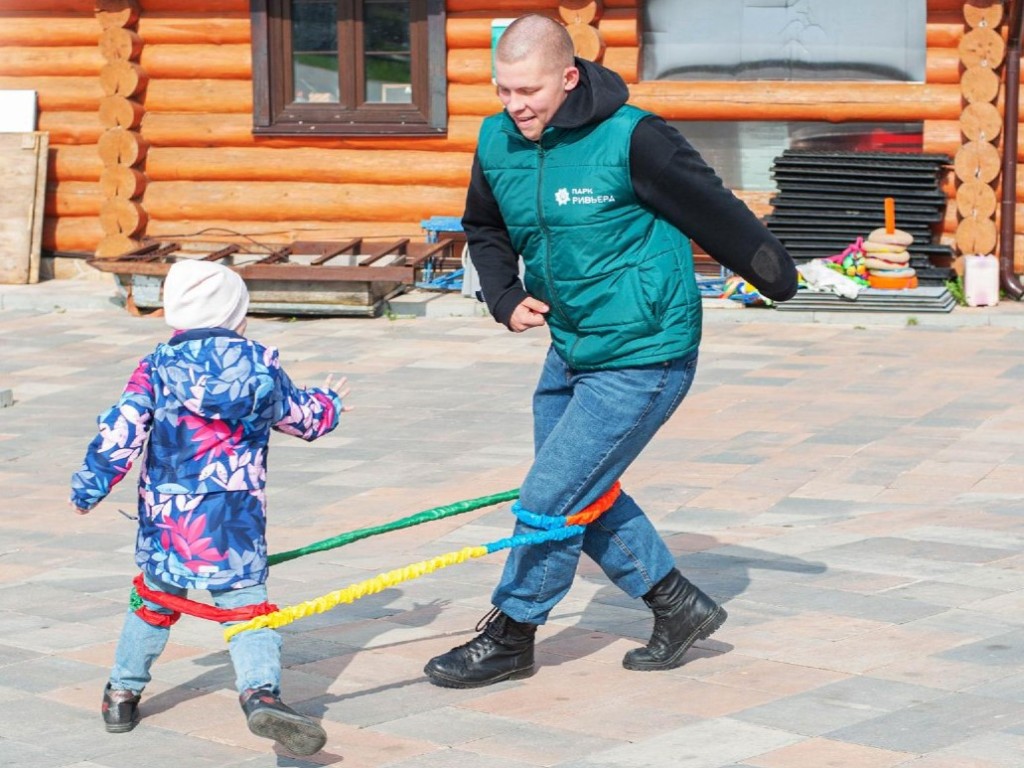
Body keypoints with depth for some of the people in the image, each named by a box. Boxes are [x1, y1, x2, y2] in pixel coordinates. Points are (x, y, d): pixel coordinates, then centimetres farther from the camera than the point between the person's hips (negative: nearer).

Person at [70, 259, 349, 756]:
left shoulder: (156, 368, -1)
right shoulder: (261, 365, 2)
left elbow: (121, 431, -6)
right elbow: (302, 417, 17)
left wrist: (88, 487, 7)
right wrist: (328, 403, 41)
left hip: (164, 521, 2)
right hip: (235, 523, -2)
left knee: (154, 599, 22)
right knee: (246, 605, -2)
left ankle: (123, 692, 32)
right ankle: (260, 691, -27)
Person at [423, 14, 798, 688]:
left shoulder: (631, 138, -21)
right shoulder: (498, 142, -1)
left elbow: (714, 213, -10)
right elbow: (485, 229, 18)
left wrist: (779, 277, 0)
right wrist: (506, 297, 2)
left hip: (643, 356, -8)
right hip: (570, 350, 8)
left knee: (551, 498, -5)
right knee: (584, 495, 15)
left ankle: (510, 638, 13)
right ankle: (680, 607, 31)